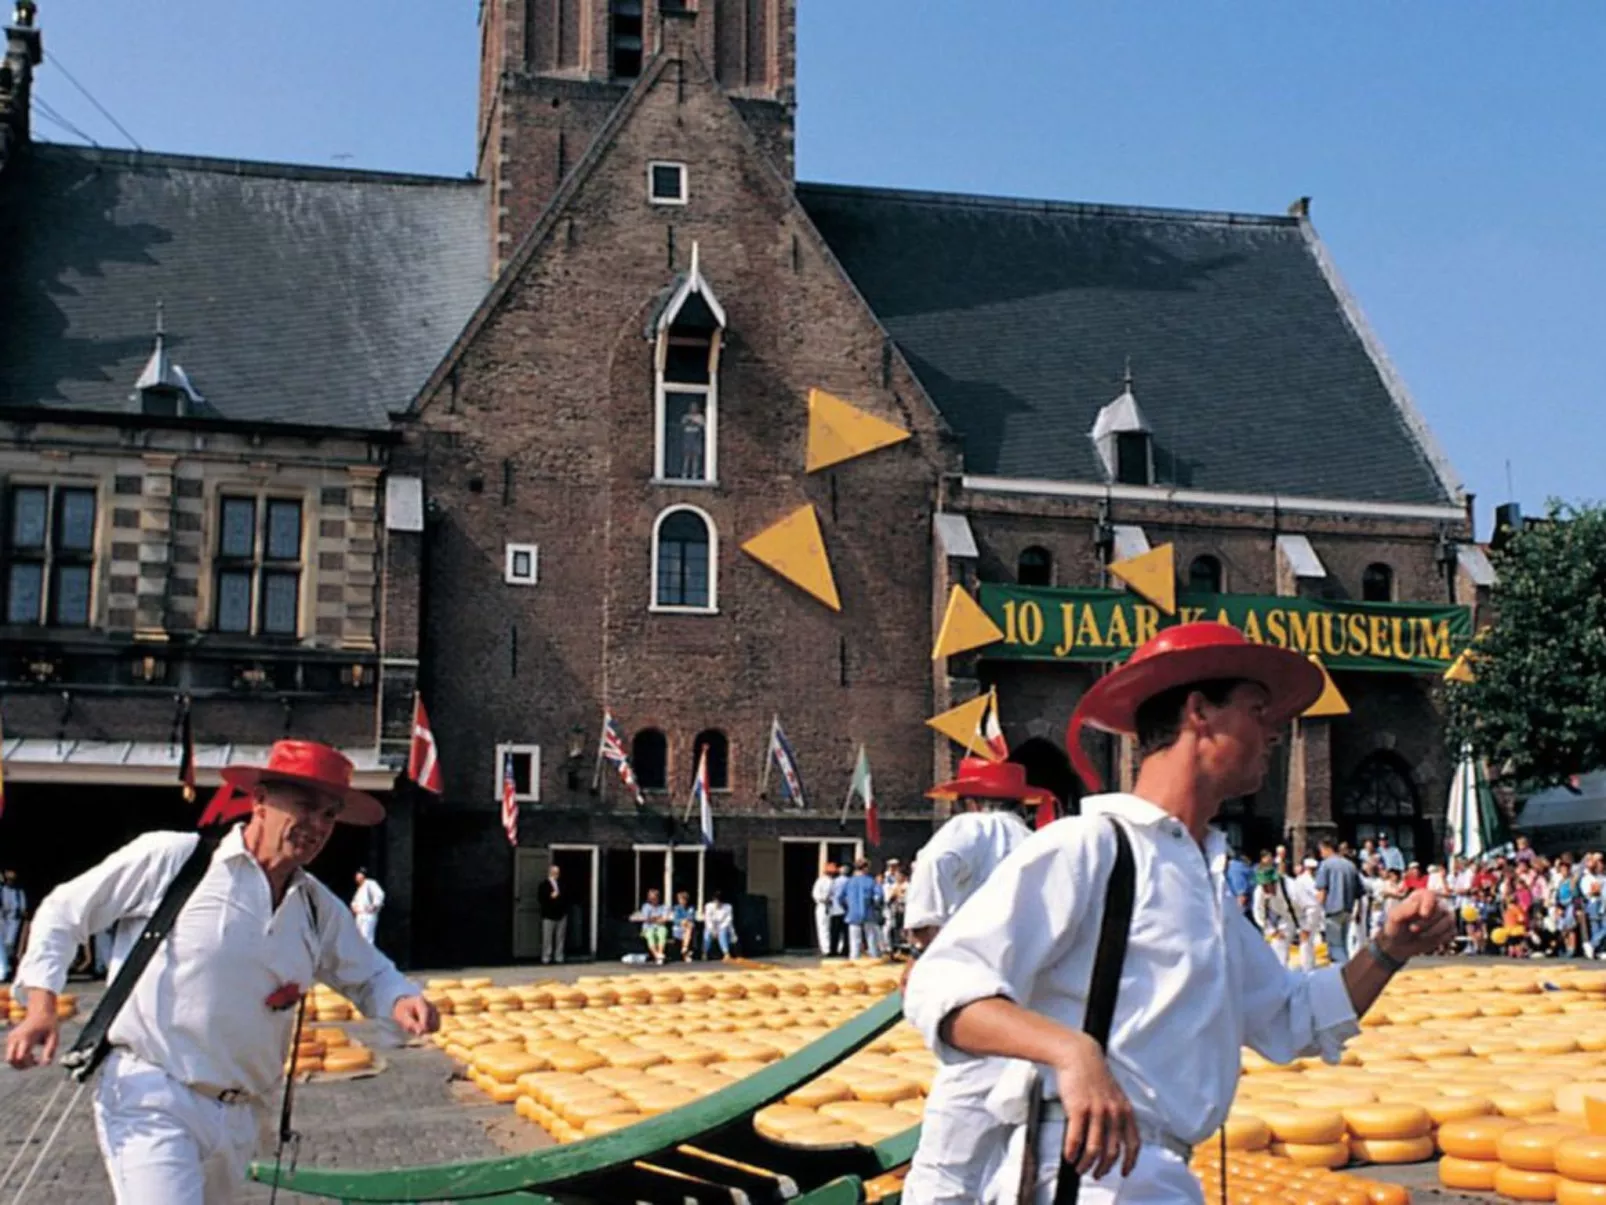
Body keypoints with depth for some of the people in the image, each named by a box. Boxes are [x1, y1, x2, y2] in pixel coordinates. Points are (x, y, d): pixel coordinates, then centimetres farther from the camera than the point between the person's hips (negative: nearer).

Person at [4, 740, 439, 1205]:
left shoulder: (320, 909, 10)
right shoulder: (169, 858, -6)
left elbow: (369, 973, 21)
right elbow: (63, 912, 3)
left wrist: (401, 1000, -2)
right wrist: (42, 1006, -8)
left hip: (240, 1121, 7)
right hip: (152, 1100, -6)